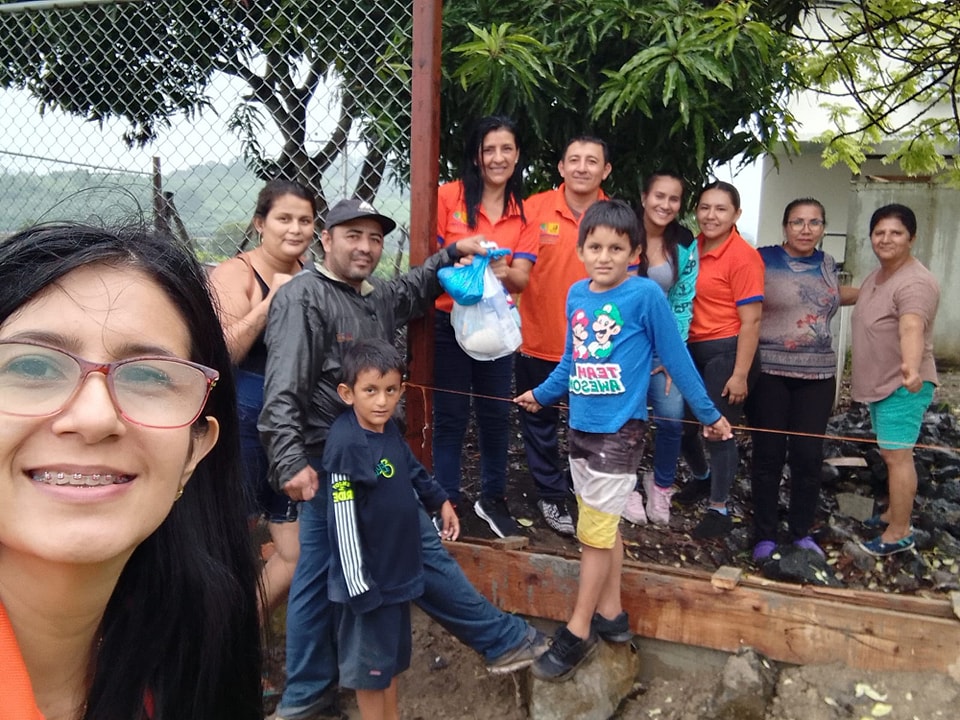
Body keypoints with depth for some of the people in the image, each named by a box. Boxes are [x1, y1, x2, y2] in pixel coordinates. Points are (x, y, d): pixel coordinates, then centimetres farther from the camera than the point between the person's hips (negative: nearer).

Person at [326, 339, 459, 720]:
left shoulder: (388, 429, -1)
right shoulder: (346, 445, -26)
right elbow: (344, 521, -24)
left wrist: (440, 500, 23)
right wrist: (359, 585, -21)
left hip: (399, 566, 9)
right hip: (369, 575, -8)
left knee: (394, 649, 24)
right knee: (370, 659, 11)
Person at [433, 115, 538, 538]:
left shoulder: (523, 213, 3)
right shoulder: (448, 196, -7)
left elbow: (522, 278, -5)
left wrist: (503, 272, -28)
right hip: (449, 322, -3)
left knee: (496, 414, 13)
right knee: (450, 416, 5)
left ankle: (492, 498, 31)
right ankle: (445, 502, 21)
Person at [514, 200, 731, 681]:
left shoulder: (645, 294, -13)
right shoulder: (577, 295, 3)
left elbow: (676, 358, -6)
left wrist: (709, 414, 1)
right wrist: (541, 394, 23)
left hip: (619, 430, -6)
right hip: (581, 427, 6)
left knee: (595, 532, 1)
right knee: (603, 525, 17)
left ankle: (578, 632, 15)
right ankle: (610, 614, 32)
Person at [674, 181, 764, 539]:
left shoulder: (743, 256, -13)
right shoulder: (693, 247, 6)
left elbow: (751, 321, -14)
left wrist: (740, 374, -17)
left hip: (726, 351, -7)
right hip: (692, 348, 7)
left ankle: (719, 510, 20)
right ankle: (702, 477, 44)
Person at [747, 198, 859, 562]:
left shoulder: (826, 263, 11)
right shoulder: (763, 259, -6)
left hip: (817, 375, 4)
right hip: (769, 373, -4)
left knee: (809, 455, 6)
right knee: (768, 454, 2)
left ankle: (802, 532, 22)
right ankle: (765, 535, 15)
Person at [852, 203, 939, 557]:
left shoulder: (915, 283, -24)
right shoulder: (877, 275, 8)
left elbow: (911, 328, -43)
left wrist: (912, 368, -59)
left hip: (903, 386, -10)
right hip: (881, 383, 10)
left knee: (897, 456, -6)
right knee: (890, 454, 20)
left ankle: (900, 533, 4)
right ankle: (894, 513, 34)